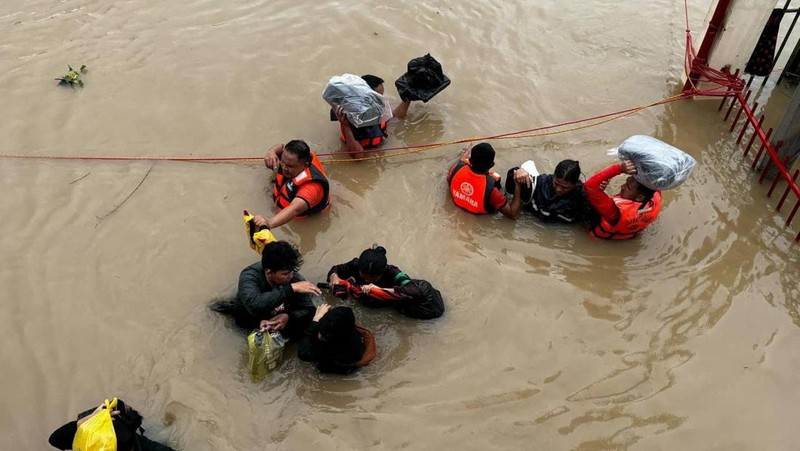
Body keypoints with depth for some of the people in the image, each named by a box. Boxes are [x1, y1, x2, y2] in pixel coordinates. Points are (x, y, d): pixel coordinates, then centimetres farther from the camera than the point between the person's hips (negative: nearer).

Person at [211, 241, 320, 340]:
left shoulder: (295, 278, -24)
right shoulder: (250, 276, -32)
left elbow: (309, 310, -21)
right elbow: (255, 304, -52)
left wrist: (289, 316, -41)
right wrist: (291, 288, -52)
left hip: (281, 320, 0)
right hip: (249, 323, 0)